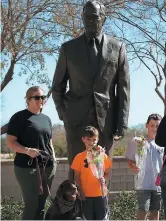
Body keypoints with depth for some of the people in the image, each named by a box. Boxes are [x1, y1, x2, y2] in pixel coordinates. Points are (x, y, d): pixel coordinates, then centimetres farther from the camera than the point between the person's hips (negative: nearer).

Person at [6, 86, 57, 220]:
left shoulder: (46, 119, 15)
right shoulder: (19, 117, -4)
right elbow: (10, 141, -9)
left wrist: (53, 158, 10)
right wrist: (27, 150, -23)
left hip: (47, 166, 6)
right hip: (27, 167, -6)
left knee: (42, 202, 10)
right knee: (32, 203, -9)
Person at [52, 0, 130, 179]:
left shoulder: (117, 48, 5)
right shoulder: (68, 48, 6)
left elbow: (123, 87, 4)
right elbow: (57, 86, 12)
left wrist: (122, 122, -2)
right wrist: (63, 114, 3)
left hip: (105, 118, 0)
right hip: (76, 117, 0)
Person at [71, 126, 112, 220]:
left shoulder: (103, 156, 1)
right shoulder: (79, 157, -2)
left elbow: (107, 174, 6)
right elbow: (77, 176, 1)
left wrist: (104, 179, -16)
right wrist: (80, 191, -8)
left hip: (101, 194, 1)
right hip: (86, 195, -1)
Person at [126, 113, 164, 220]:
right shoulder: (138, 141, -3)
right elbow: (131, 160, 2)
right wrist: (133, 167, -18)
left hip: (159, 183, 3)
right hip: (143, 184, -3)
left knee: (156, 210, 11)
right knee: (143, 210, -6)